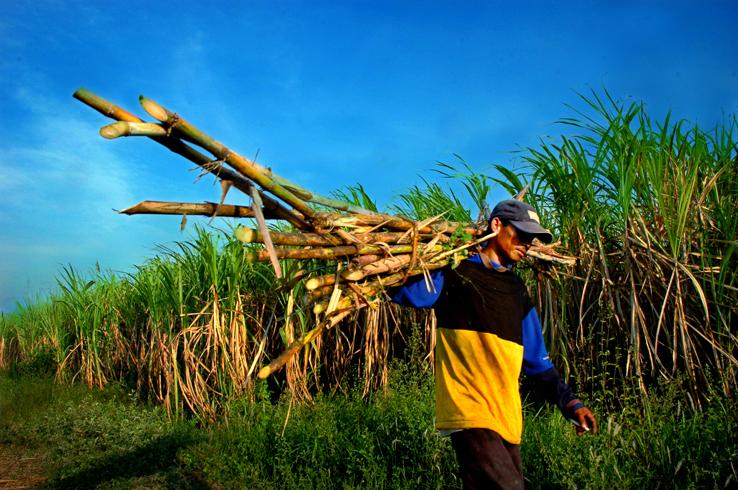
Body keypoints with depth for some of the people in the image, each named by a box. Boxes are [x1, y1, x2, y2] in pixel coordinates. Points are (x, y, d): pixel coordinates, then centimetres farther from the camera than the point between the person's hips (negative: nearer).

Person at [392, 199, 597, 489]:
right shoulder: (456, 273, -2)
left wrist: (569, 402, 7)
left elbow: (537, 360, 18)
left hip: (507, 418, 7)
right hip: (470, 413, -7)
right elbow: (399, 290, -8)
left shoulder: (518, 291, 17)